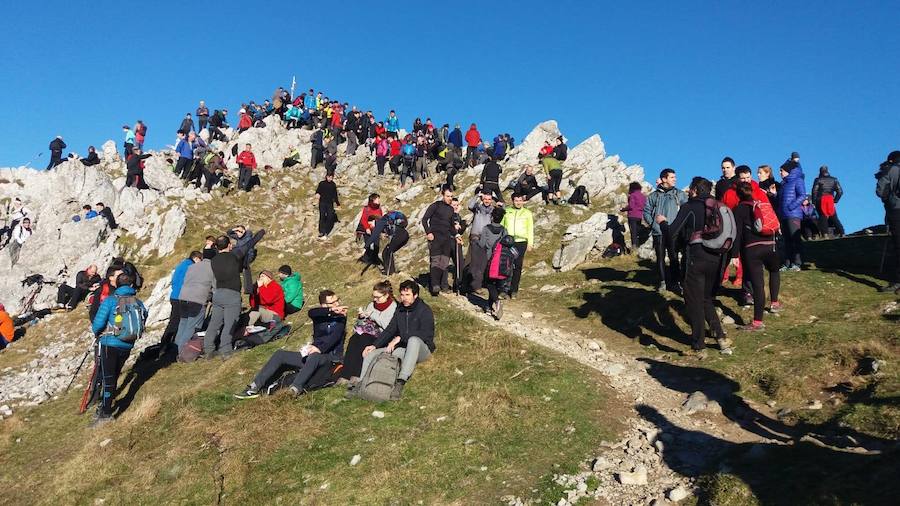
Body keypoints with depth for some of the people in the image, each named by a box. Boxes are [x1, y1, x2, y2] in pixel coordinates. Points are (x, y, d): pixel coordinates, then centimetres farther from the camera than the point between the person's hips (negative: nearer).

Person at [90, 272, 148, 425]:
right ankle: (105, 406, 32)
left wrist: (97, 332, 9)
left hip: (109, 344, -4)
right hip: (127, 346, 4)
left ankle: (105, 414, 6)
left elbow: (98, 324, -13)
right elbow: (142, 324, 4)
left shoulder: (110, 300, -12)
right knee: (114, 377, 19)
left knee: (107, 379, 3)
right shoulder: (139, 303, -1)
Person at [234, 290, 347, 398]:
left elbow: (335, 336, -17)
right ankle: (254, 388, -11)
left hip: (331, 357, -5)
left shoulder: (341, 316, -1)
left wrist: (320, 349, -31)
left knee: (314, 357, -39)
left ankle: (295, 389, -58)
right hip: (312, 354, 5)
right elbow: (311, 312, -17)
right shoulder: (320, 314, 8)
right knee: (280, 354, -6)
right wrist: (331, 311, -31)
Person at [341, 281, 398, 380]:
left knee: (363, 339, -33)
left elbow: (389, 327, -14)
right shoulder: (372, 304, 18)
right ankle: (345, 375, -35)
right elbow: (360, 323, 22)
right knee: (353, 339, -27)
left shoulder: (393, 307, 0)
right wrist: (361, 317, -1)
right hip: (365, 331, 5)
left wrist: (373, 315, -14)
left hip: (380, 337, -5)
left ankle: (357, 375, -37)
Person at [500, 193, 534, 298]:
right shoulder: (506, 212, 10)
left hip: (521, 243, 0)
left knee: (518, 267, -1)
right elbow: (501, 226, 16)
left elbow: (530, 229, 10)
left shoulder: (527, 213, 10)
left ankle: (514, 290, 6)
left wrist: (530, 243, 3)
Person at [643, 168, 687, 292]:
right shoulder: (653, 195, 10)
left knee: (674, 257, -3)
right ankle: (663, 281, 12)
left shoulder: (679, 194, 8)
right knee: (660, 257, 5)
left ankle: (675, 282, 3)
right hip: (658, 232, 1)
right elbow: (646, 212, 10)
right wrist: (654, 224, -5)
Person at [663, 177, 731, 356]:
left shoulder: (689, 207, -3)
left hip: (697, 256, -5)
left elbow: (672, 232, -7)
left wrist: (663, 221, 11)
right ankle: (720, 337, 11)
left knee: (694, 302, 2)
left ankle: (698, 347, 3)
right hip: (717, 258, 5)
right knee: (707, 299, 20)